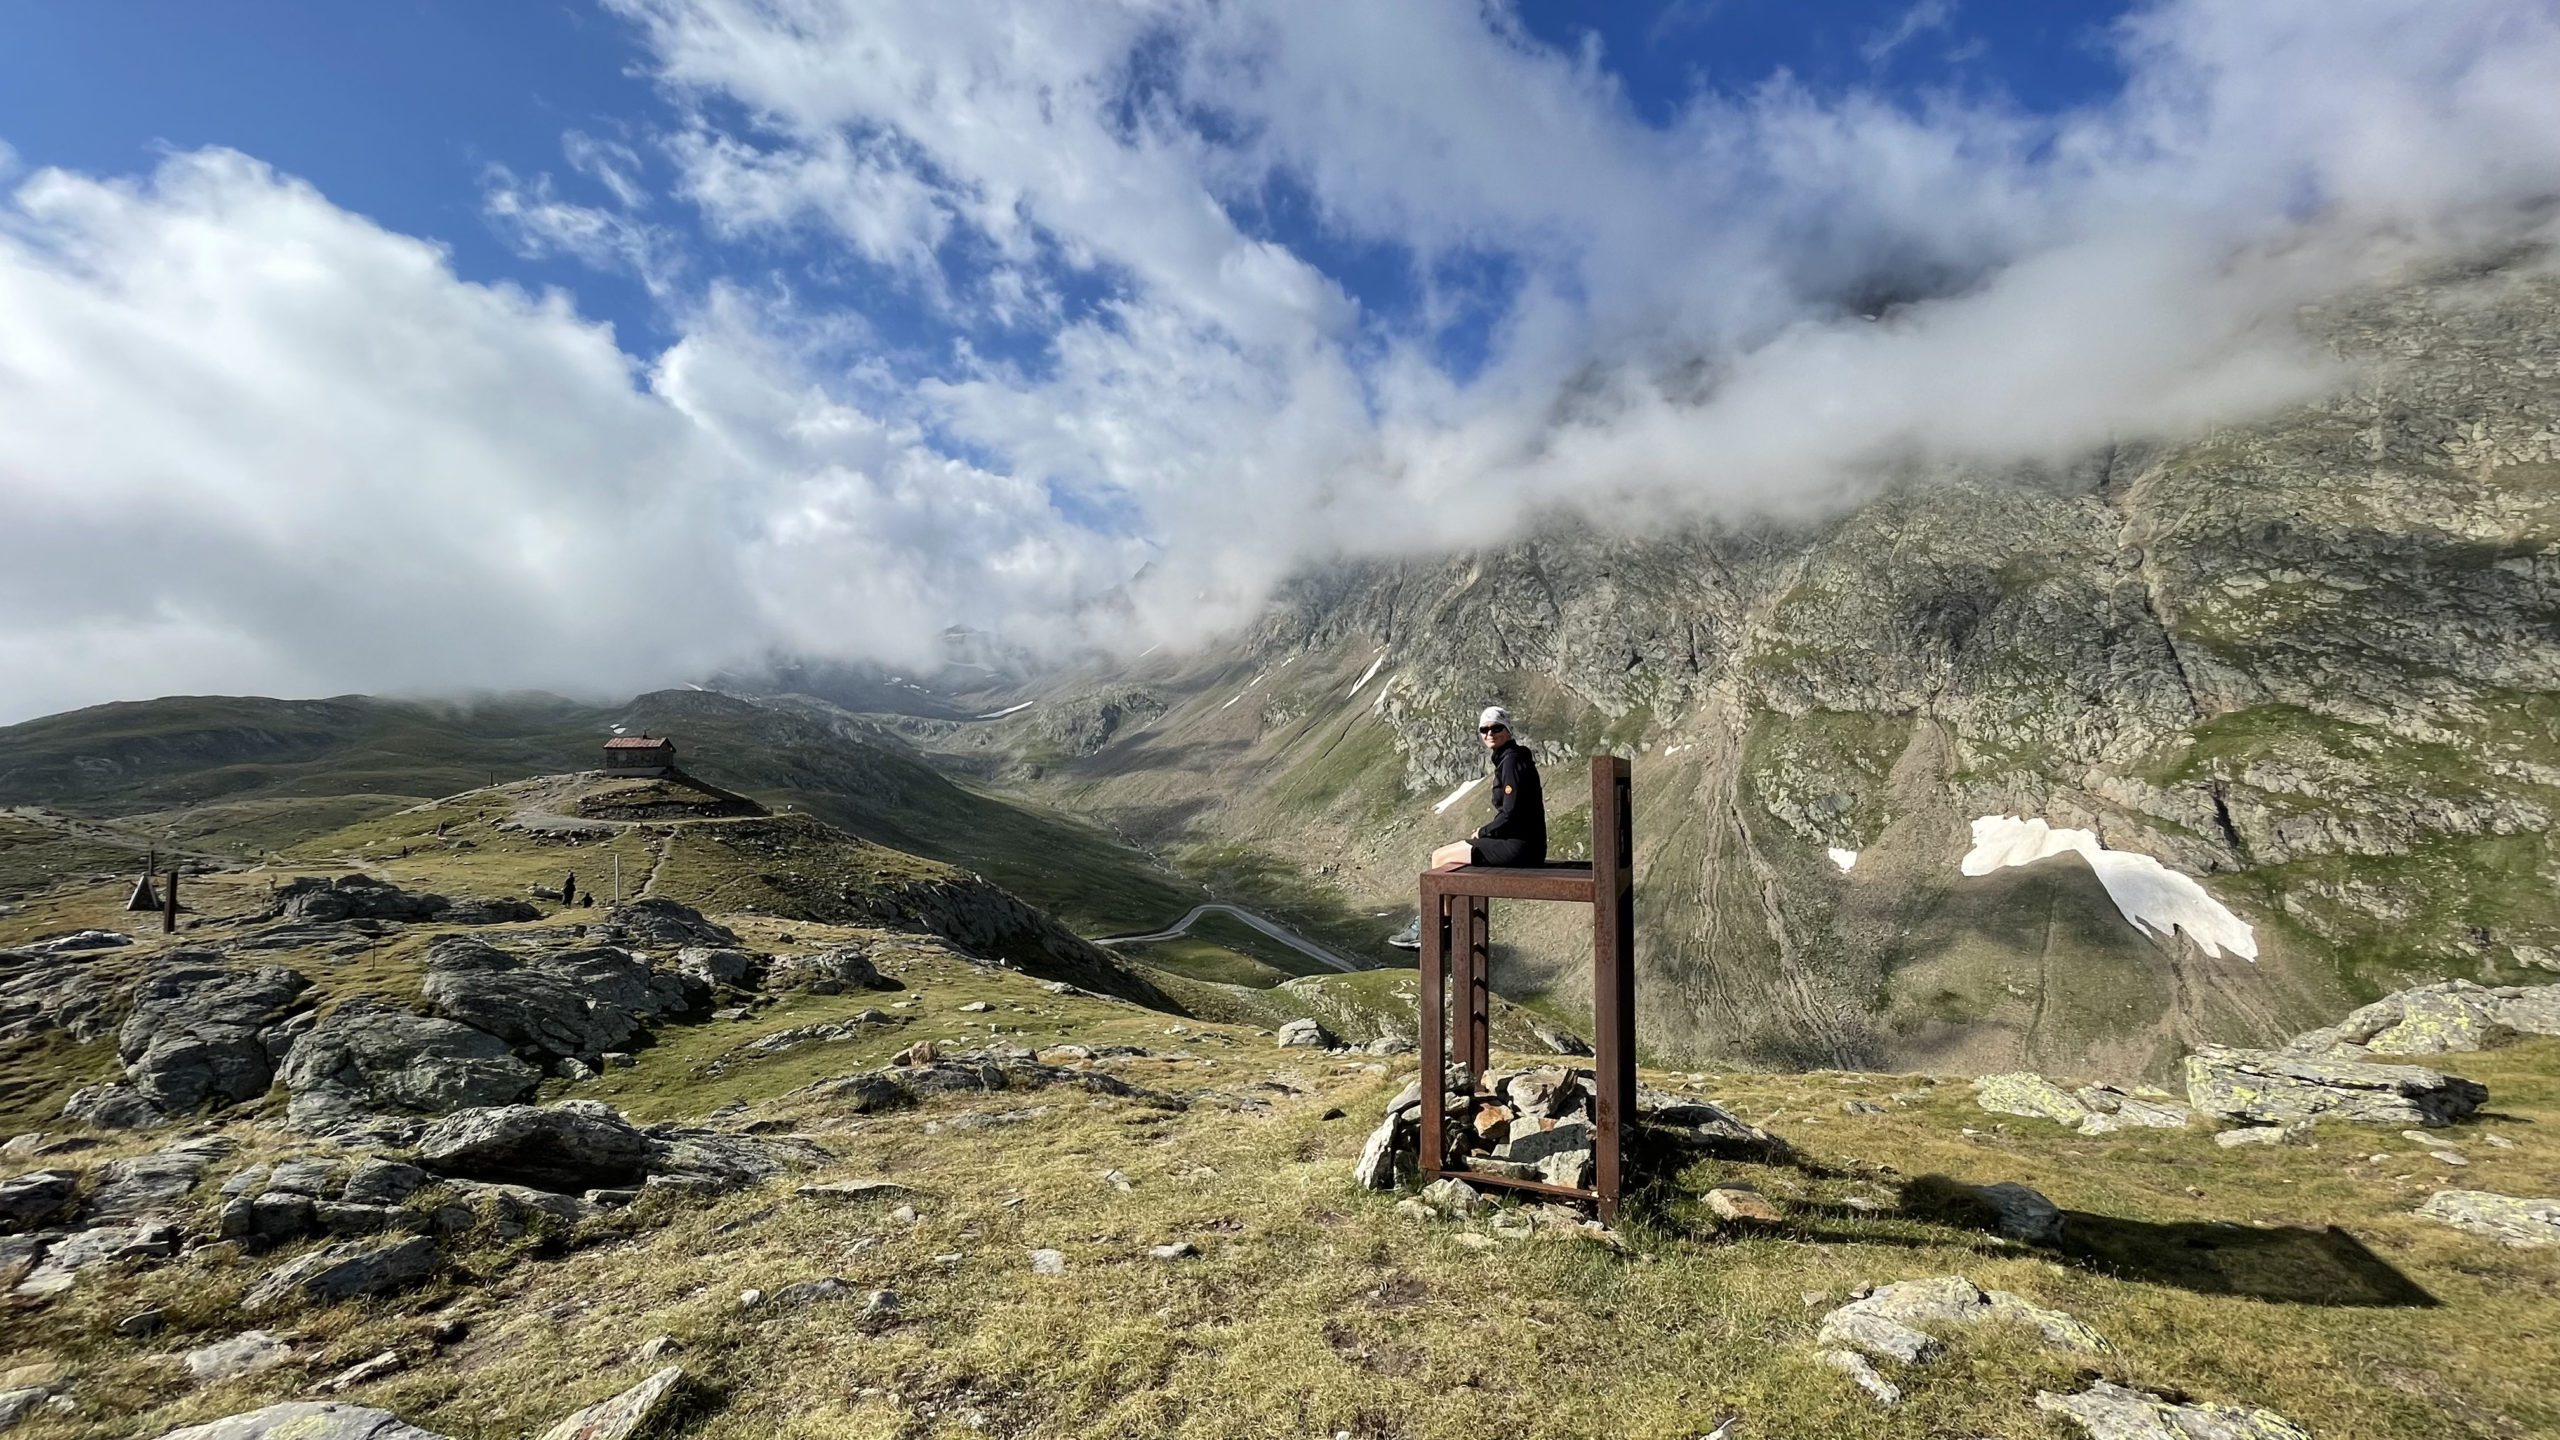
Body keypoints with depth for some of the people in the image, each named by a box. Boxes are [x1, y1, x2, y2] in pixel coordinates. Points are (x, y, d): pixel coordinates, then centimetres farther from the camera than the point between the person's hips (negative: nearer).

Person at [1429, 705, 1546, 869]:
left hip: (1519, 847, -9)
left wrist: (1482, 833, -6)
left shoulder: (1512, 761, -14)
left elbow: (1510, 815, -19)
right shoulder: (1505, 759, 15)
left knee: (1440, 858, -5)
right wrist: (1484, 832, 9)